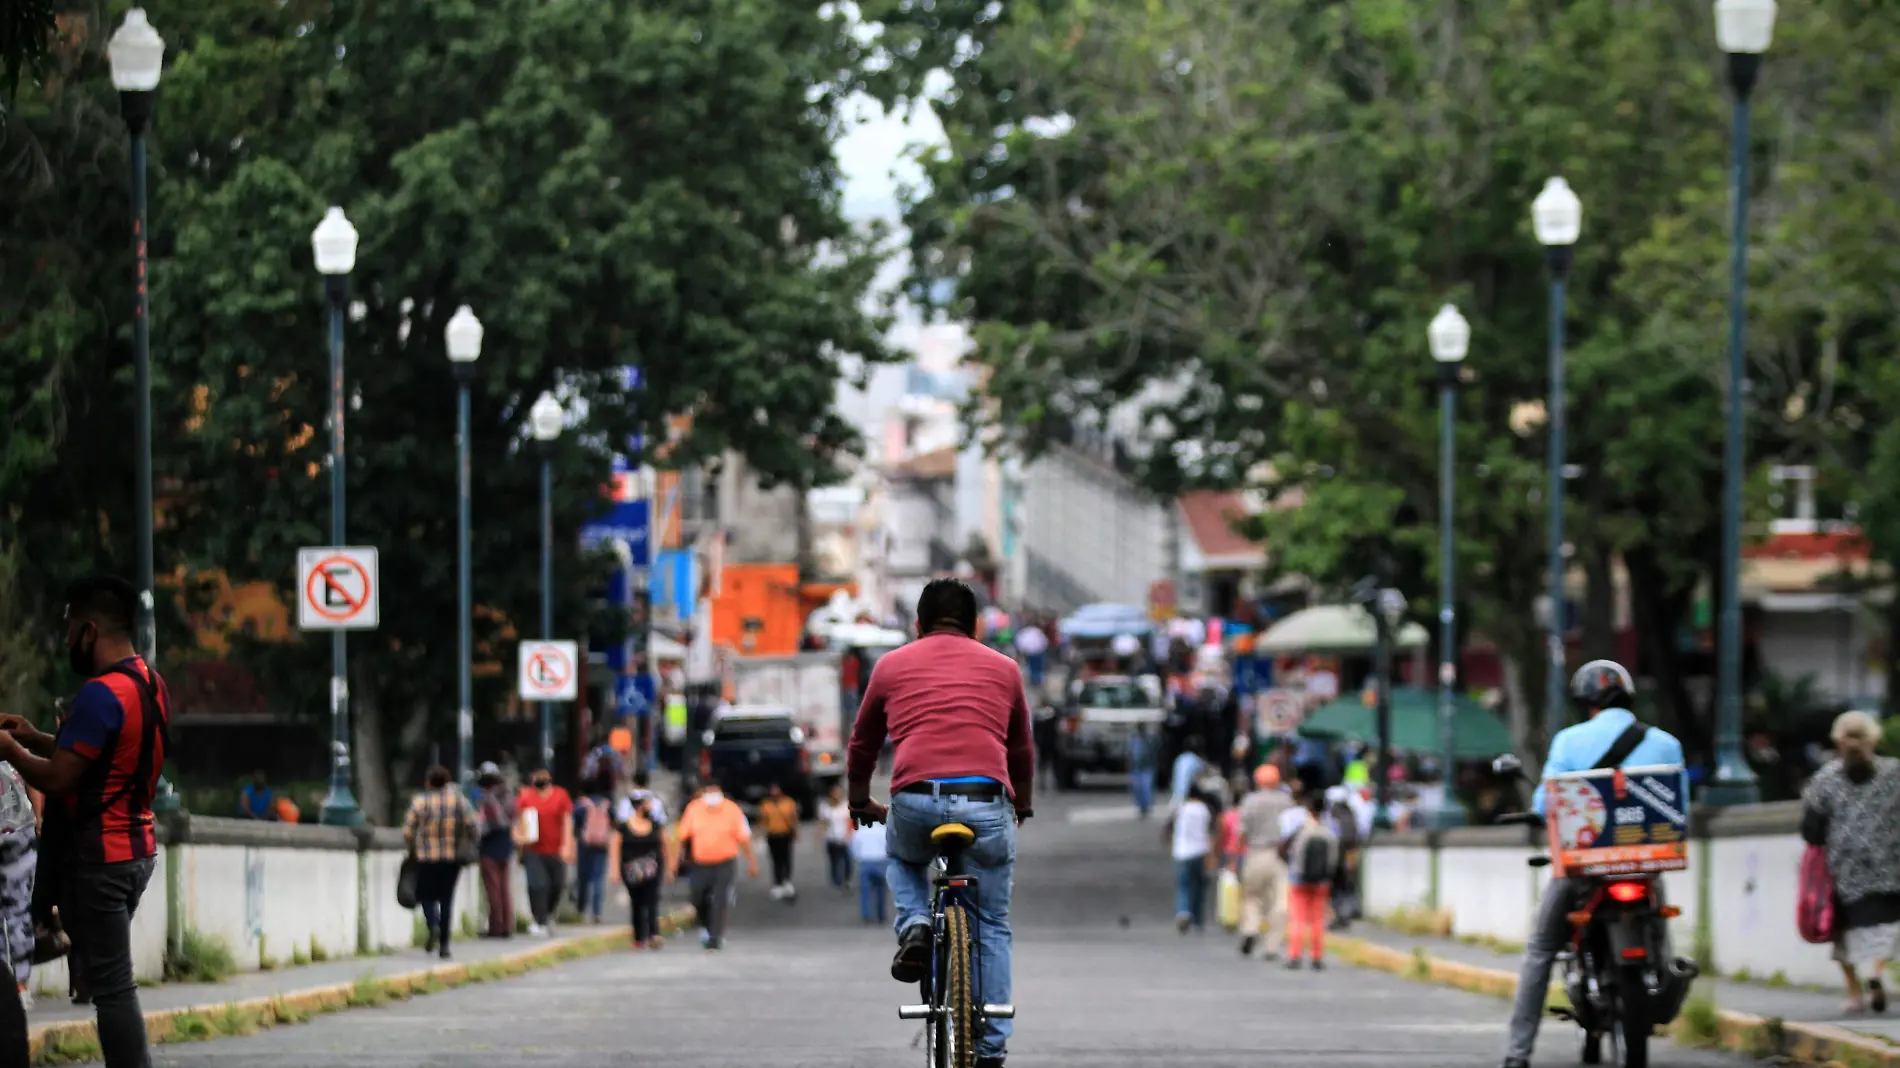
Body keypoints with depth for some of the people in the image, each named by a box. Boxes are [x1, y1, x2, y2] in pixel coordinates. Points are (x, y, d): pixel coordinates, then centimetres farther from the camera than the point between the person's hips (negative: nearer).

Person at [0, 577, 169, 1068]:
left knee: (110, 986, -7)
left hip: (97, 857, -10)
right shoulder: (150, 683, 9)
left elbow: (57, 779, -20)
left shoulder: (101, 694, -20)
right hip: (137, 847, 10)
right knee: (113, 978, 15)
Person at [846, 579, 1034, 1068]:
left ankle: (914, 928, 6)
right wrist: (1023, 805, 51)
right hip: (987, 803, 0)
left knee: (901, 860, 35)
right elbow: (1021, 750, 33)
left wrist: (859, 802, 47)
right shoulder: (1003, 669, 20)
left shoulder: (891, 665, 18)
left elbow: (862, 745, 29)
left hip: (915, 802, 0)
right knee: (992, 928, 14)